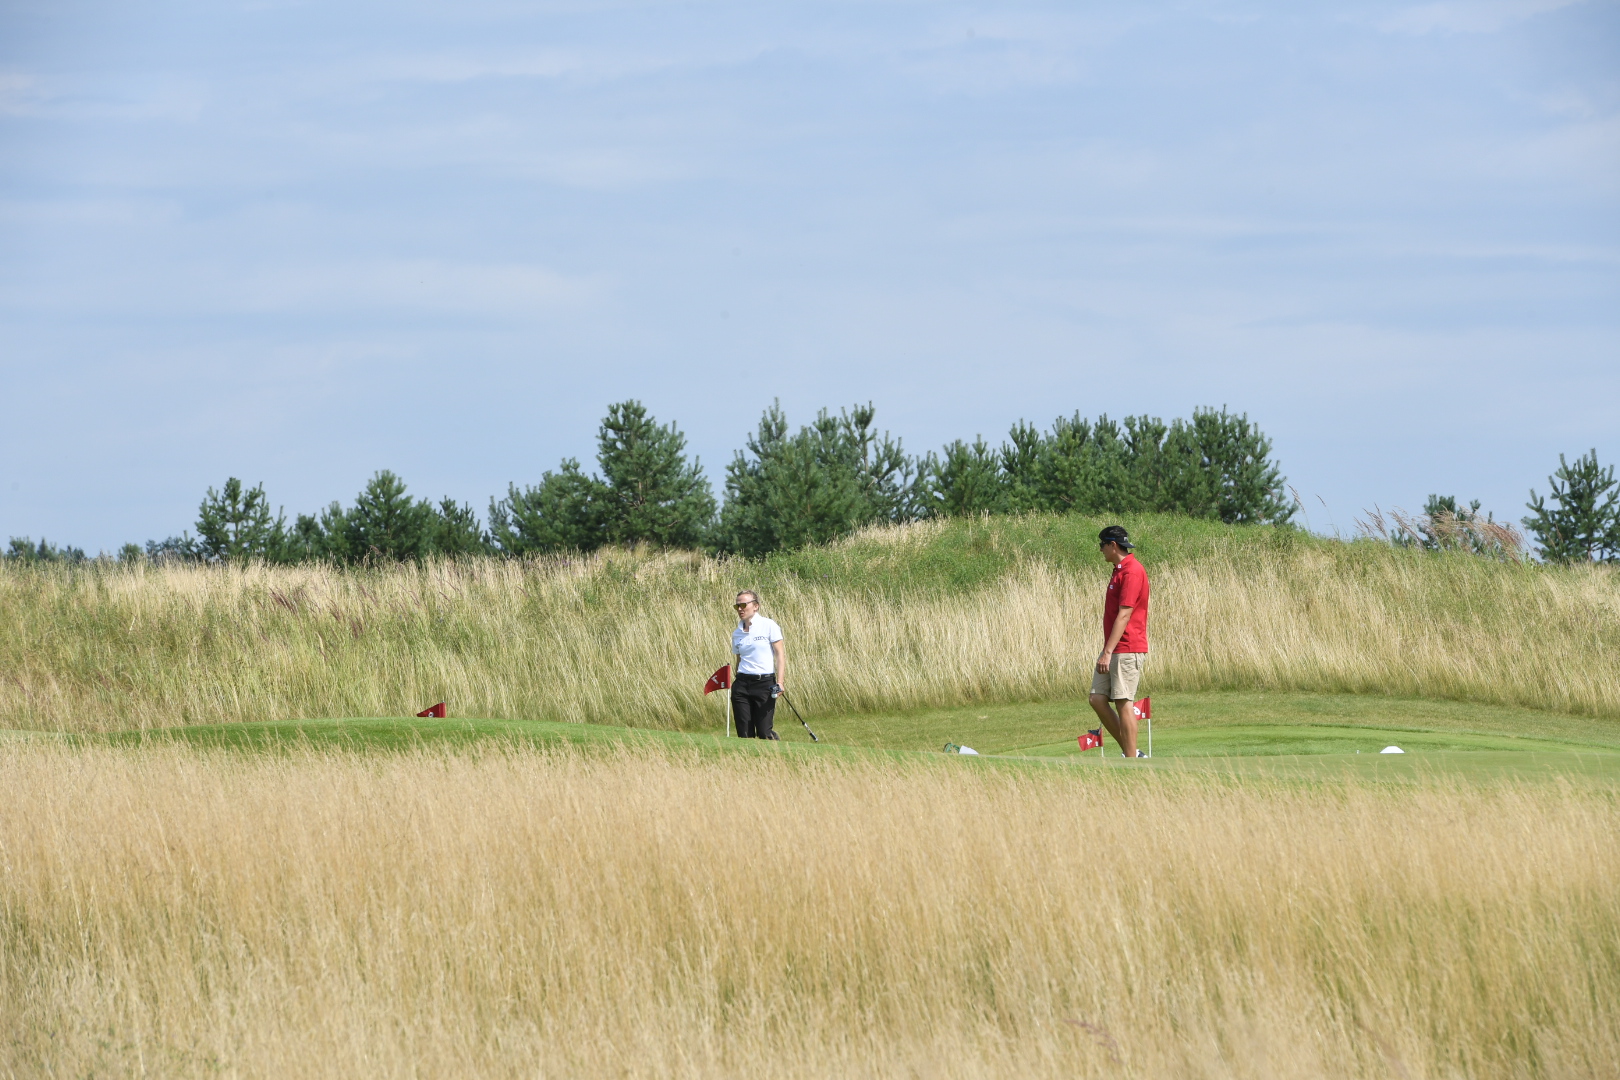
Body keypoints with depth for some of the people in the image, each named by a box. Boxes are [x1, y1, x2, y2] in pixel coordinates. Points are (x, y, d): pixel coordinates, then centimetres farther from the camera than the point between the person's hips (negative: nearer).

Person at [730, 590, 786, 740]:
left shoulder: (768, 626, -2)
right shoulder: (737, 633, 12)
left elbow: (780, 654, -4)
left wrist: (780, 682, -13)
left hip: (764, 683, -4)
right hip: (742, 684, 4)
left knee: (764, 732, -10)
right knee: (744, 734, -1)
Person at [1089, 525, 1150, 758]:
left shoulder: (1132, 571, -14)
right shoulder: (1120, 570, 17)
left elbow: (1124, 616, -20)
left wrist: (1108, 653, -22)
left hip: (1127, 650, -10)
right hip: (1113, 651, 10)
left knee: (1123, 703, -8)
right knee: (1097, 700, 5)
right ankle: (1130, 753, 10)